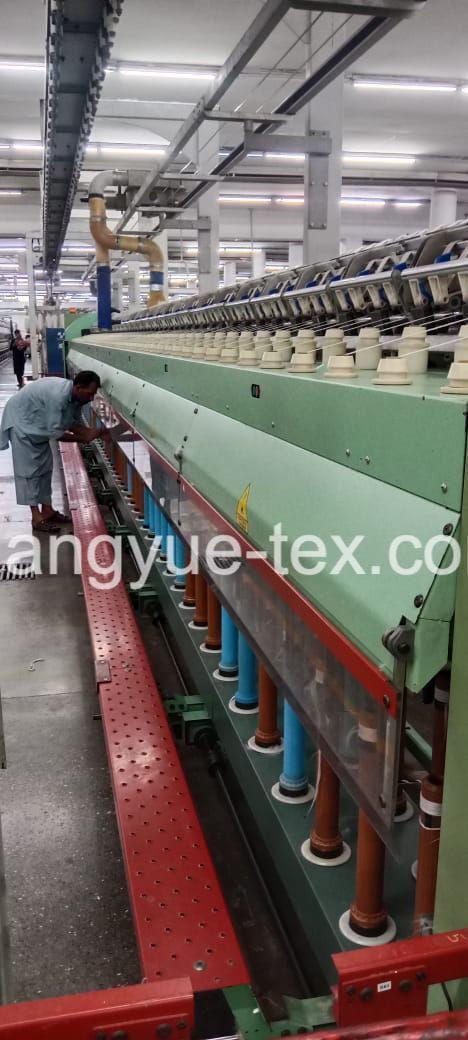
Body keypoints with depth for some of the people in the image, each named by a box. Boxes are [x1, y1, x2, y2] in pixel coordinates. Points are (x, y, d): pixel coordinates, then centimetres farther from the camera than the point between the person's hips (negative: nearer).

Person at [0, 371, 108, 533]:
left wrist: (91, 433, -17)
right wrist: (82, 439, -22)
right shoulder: (58, 395, -36)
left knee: (45, 466, 9)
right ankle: (37, 517, -4)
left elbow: (75, 423, 1)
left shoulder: (75, 397, -8)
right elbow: (55, 432, -31)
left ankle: (47, 510, 17)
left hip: (38, 425, 9)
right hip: (21, 421, -9)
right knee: (29, 469, -7)